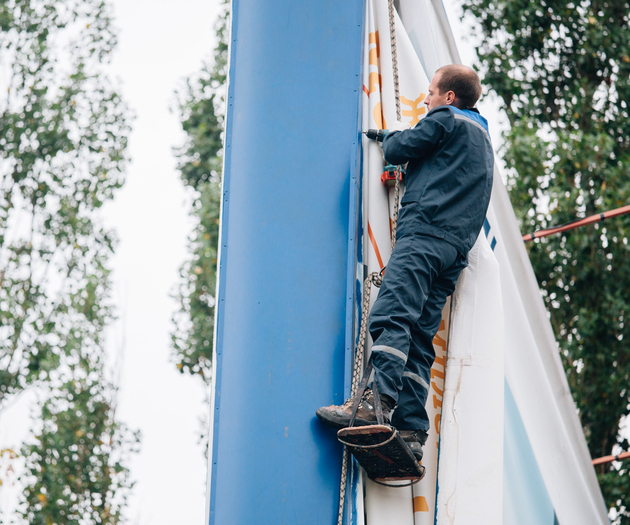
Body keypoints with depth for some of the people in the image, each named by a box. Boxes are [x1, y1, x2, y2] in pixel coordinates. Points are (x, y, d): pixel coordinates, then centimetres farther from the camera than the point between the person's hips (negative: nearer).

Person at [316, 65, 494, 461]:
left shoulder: (445, 119, 7)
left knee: (392, 314, -23)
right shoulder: (484, 141, 33)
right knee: (421, 336, 0)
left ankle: (379, 401, -40)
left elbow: (397, 151, 7)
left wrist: (393, 135, 29)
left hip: (426, 231, -9)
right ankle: (411, 430, -11)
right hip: (457, 247, 9)